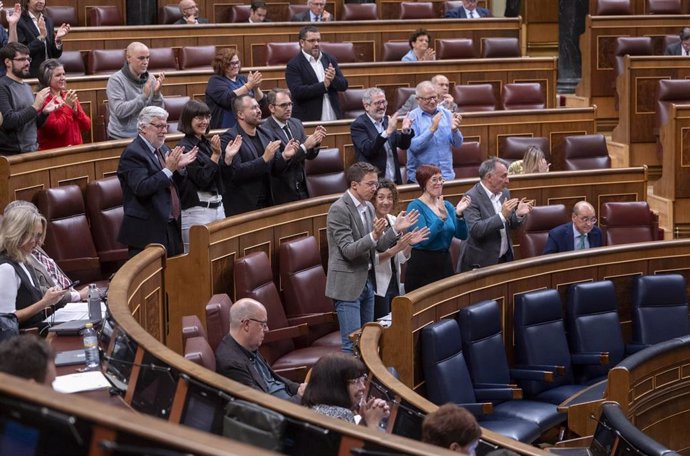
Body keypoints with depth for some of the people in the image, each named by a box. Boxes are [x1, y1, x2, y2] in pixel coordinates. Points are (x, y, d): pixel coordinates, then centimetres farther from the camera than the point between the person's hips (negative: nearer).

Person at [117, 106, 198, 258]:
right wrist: (168, 169, -26)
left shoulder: (162, 149, 14)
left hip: (171, 228, 9)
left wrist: (179, 167, 0)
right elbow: (141, 188, -24)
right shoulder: (133, 153, -13)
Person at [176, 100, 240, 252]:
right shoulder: (184, 147, -9)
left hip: (218, 207, 7)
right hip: (197, 210, -7)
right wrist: (216, 155, -16)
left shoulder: (208, 143, 12)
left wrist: (228, 157, 1)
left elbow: (221, 178, 14)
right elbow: (202, 180, -15)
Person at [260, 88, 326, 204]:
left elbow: (310, 155, 10)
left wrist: (315, 142, -10)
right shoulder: (266, 131, -16)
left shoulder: (296, 123, 7)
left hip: (301, 189, 6)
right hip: (282, 193, -6)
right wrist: (304, 146, -27)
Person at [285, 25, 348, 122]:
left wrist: (334, 79, -12)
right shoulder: (293, 65, -4)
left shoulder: (330, 59, 11)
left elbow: (344, 85, 9)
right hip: (308, 121, -4)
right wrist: (324, 85, -18)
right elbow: (297, 91, -16)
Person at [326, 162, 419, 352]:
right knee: (352, 344, -8)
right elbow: (348, 250, -21)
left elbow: (379, 246, 12)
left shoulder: (368, 207, 10)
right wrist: (373, 236, -34)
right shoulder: (339, 209, -15)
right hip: (348, 284, -8)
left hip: (367, 282, 8)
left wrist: (396, 229, -3)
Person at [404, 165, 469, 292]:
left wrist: (459, 214, -15)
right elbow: (423, 239, -19)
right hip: (422, 265, -6)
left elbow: (461, 235, 0)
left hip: (445, 263, 6)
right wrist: (441, 218, -27)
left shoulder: (447, 205, 8)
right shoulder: (415, 206, -8)